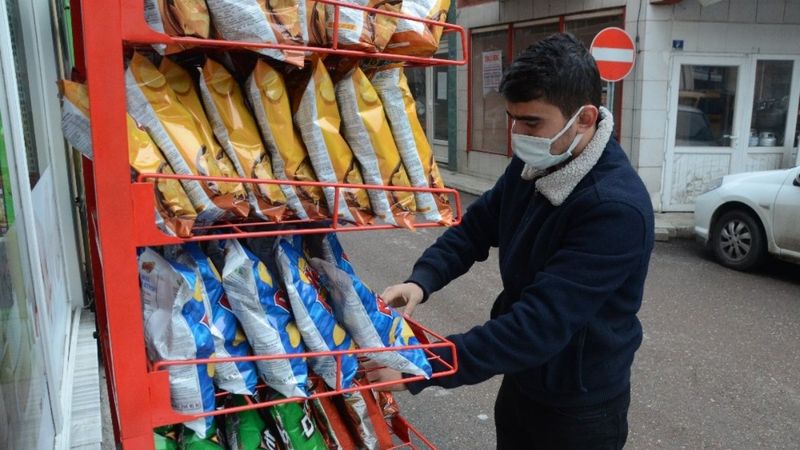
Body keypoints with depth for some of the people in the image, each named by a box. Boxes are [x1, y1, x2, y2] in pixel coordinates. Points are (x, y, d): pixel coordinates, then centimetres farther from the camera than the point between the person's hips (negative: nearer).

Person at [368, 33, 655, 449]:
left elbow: (542, 324, -35)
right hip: (521, 380, 6)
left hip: (579, 407, -6)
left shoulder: (616, 208, -30)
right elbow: (477, 225, 3)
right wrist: (421, 280, -16)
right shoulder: (531, 166, -6)